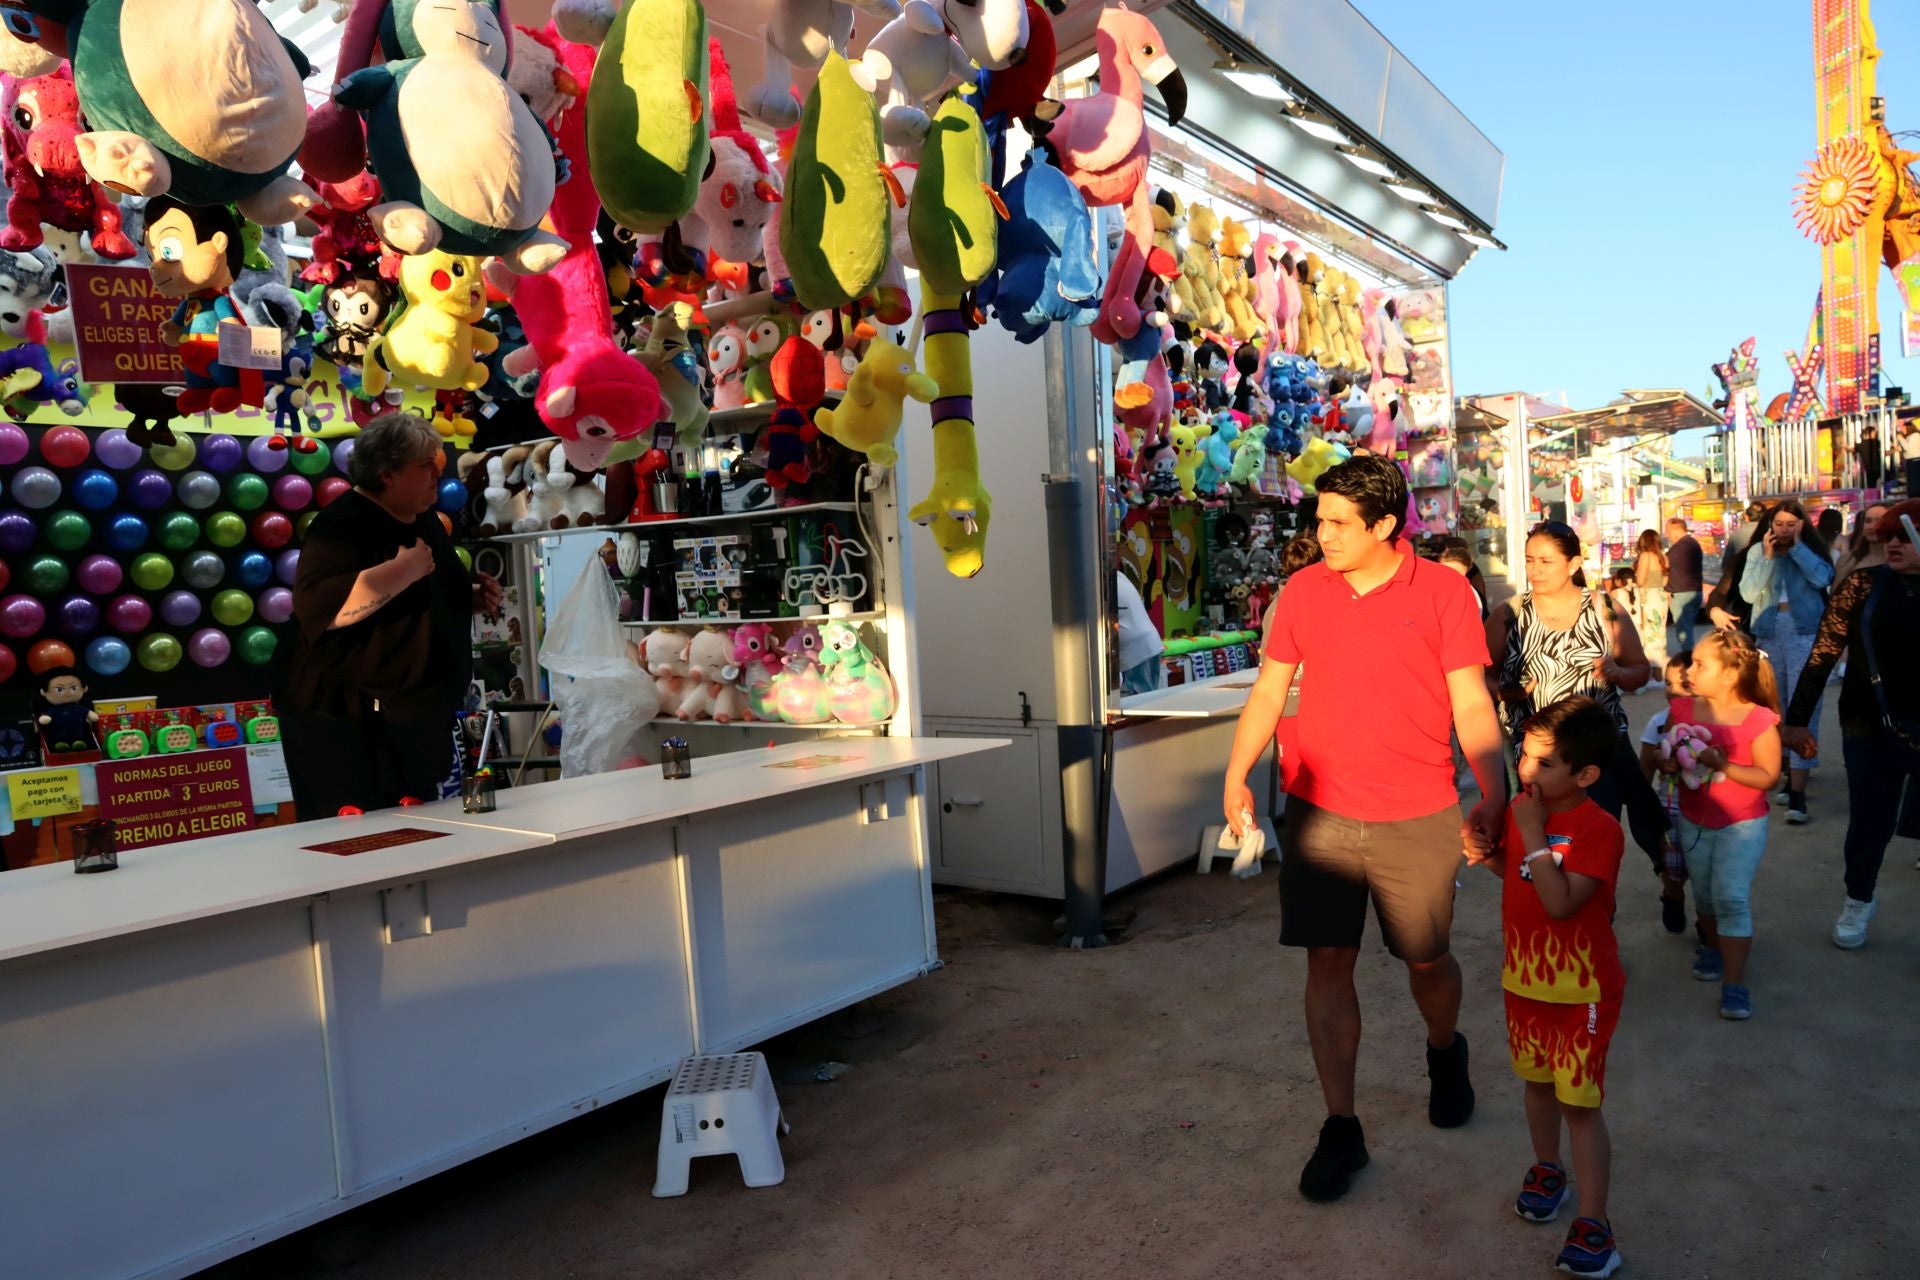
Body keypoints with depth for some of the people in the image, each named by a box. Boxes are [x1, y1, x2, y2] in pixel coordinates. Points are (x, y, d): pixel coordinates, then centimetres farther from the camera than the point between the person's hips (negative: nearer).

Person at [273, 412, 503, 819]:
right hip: (346, 724, -9)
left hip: (419, 720, 9)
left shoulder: (425, 520, 11)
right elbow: (319, 607, -33)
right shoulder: (342, 526, -16)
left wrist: (473, 599, 8)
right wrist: (402, 569, -30)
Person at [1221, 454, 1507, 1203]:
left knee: (1426, 959, 14)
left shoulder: (1443, 592, -5)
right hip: (1318, 814, 2)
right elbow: (1269, 691, 4)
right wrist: (1237, 776, -9)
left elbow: (1471, 703, -3)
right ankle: (1341, 1128, 17)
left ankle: (1445, 1053, 47)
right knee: (1327, 964, 3)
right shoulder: (1304, 591, 1)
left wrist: (1492, 792, -16)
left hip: (1416, 819, -1)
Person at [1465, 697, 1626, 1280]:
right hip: (1524, 977, 7)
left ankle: (1593, 1223, 13)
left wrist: (1534, 835, -30)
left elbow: (1560, 902, -32)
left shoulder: (1598, 829, -23)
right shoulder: (1519, 809, -3)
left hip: (1581, 990, -6)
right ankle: (1547, 1169, 44)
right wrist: (1487, 855, -5)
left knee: (1581, 1104, 1)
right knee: (1538, 1081, 23)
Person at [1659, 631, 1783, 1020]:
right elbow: (1666, 756, 5)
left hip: (1742, 825, -4)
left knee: (1731, 897, -10)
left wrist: (1723, 765, -28)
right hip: (1693, 822, 5)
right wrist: (1669, 764, -17)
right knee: (1704, 893, 17)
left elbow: (1769, 777, -16)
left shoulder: (1758, 721, -18)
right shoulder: (1682, 710, -5)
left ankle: (1734, 983, -2)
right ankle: (1712, 946, 42)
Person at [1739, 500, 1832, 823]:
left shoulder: (1813, 549, 4)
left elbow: (1822, 578, -15)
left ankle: (1797, 795, -13)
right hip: (1768, 633, 3)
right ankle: (1791, 773, 27)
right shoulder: (1758, 551, 6)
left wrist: (1797, 547, -10)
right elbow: (1748, 593, -5)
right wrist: (1768, 557, -10)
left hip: (1806, 632, -3)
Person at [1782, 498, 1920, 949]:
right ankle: (1858, 901, 35)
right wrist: (1796, 718, -4)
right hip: (1872, 727, 0)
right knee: (1870, 821, 11)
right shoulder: (1863, 584, -3)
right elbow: (1823, 653, -3)